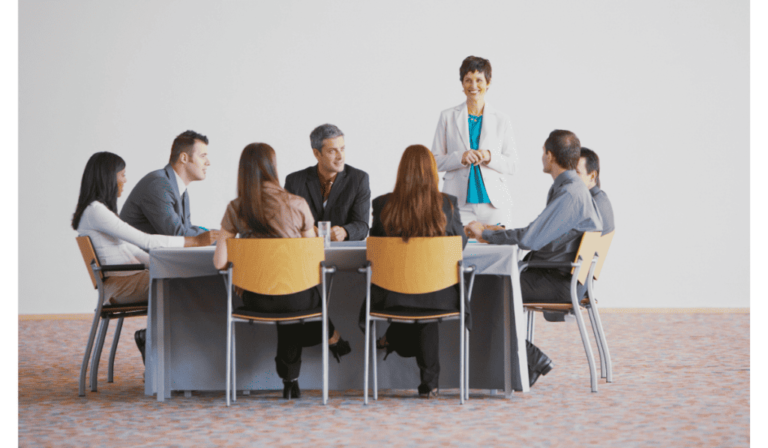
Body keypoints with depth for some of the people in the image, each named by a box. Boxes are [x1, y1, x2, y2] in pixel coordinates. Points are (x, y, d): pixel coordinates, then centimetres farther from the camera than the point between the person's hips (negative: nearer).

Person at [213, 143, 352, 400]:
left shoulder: (235, 209, -3)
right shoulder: (297, 205, -6)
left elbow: (220, 261, -5)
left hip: (255, 300, 3)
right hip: (296, 297, -3)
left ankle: (290, 380, 42)